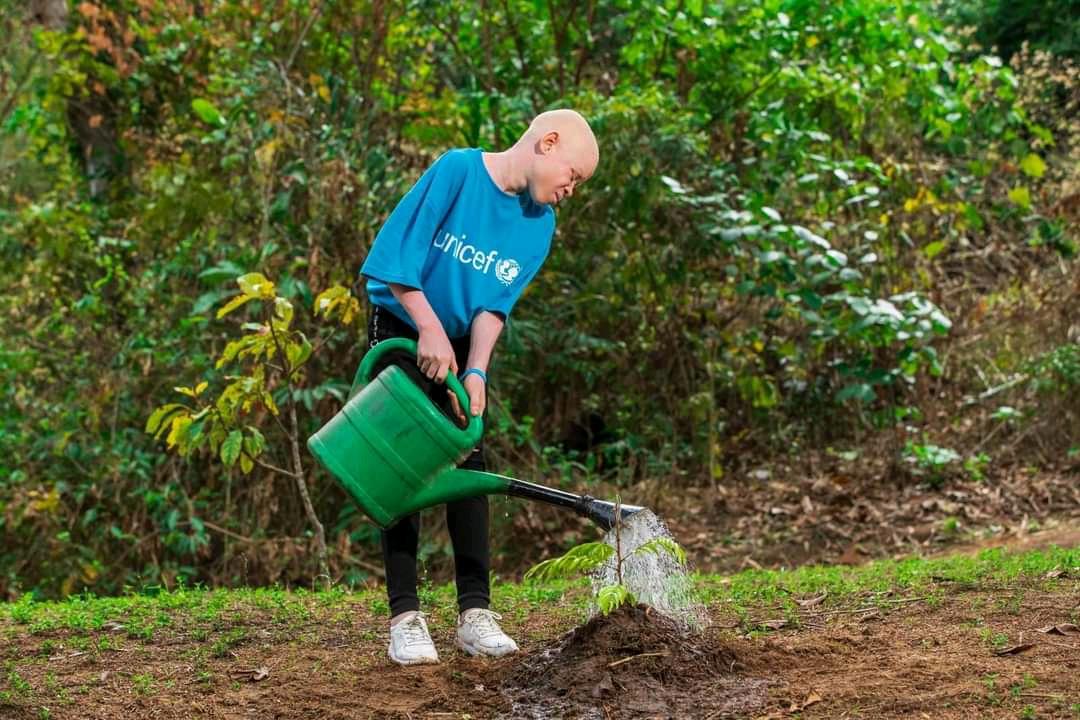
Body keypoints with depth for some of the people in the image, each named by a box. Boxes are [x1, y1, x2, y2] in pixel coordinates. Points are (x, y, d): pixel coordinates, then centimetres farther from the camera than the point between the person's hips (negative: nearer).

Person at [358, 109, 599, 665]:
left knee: (469, 468, -1)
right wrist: (431, 330, -25)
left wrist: (476, 372, -22)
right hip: (403, 334, -5)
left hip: (463, 347, 5)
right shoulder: (457, 170, -21)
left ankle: (475, 612, 1)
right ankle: (404, 616, -7)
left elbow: (496, 305, -8)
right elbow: (395, 255, -21)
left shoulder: (540, 223, -5)